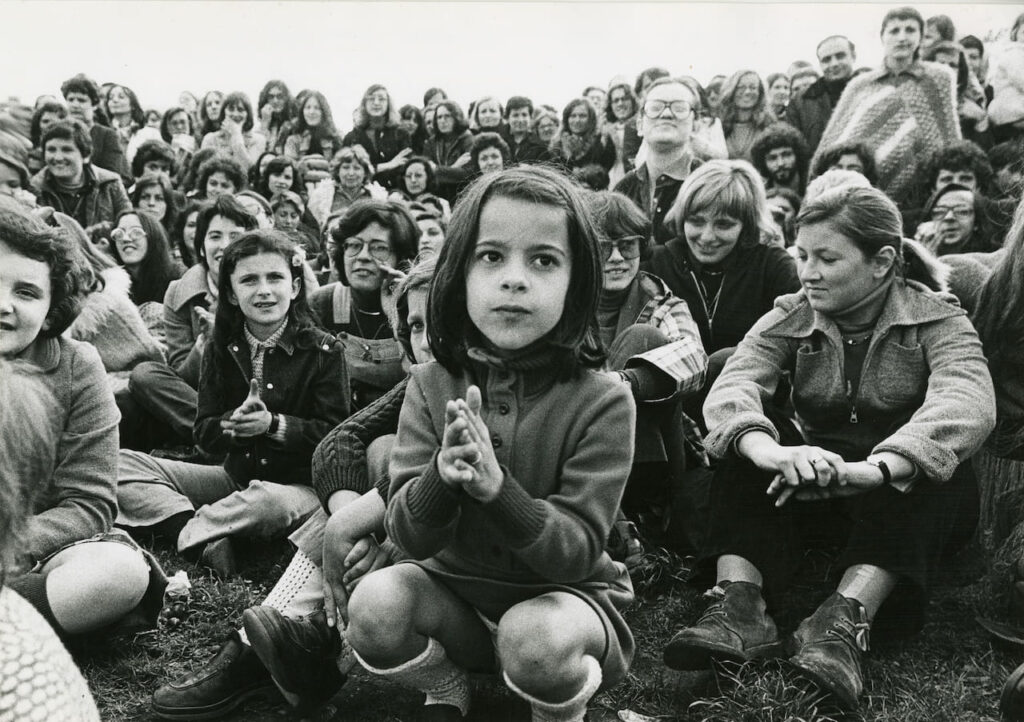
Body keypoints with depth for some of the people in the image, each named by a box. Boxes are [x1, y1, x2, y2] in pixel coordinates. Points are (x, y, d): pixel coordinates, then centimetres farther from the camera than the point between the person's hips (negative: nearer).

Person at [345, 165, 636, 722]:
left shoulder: (600, 400, -18)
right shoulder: (430, 386, -9)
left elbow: (578, 551, -19)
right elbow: (407, 535, -12)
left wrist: (497, 488, -37)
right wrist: (441, 477, -35)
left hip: (564, 591, -2)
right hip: (455, 588, 3)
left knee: (538, 639, -34)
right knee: (374, 604, -24)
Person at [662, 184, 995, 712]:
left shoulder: (939, 321, -8)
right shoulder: (791, 317, -1)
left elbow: (968, 405, -30)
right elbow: (732, 385, -21)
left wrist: (866, 470, -50)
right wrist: (774, 452, -45)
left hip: (904, 496, -2)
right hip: (813, 484, 2)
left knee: (916, 465, -33)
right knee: (746, 441, -23)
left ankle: (845, 620, -42)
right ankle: (740, 604, -35)